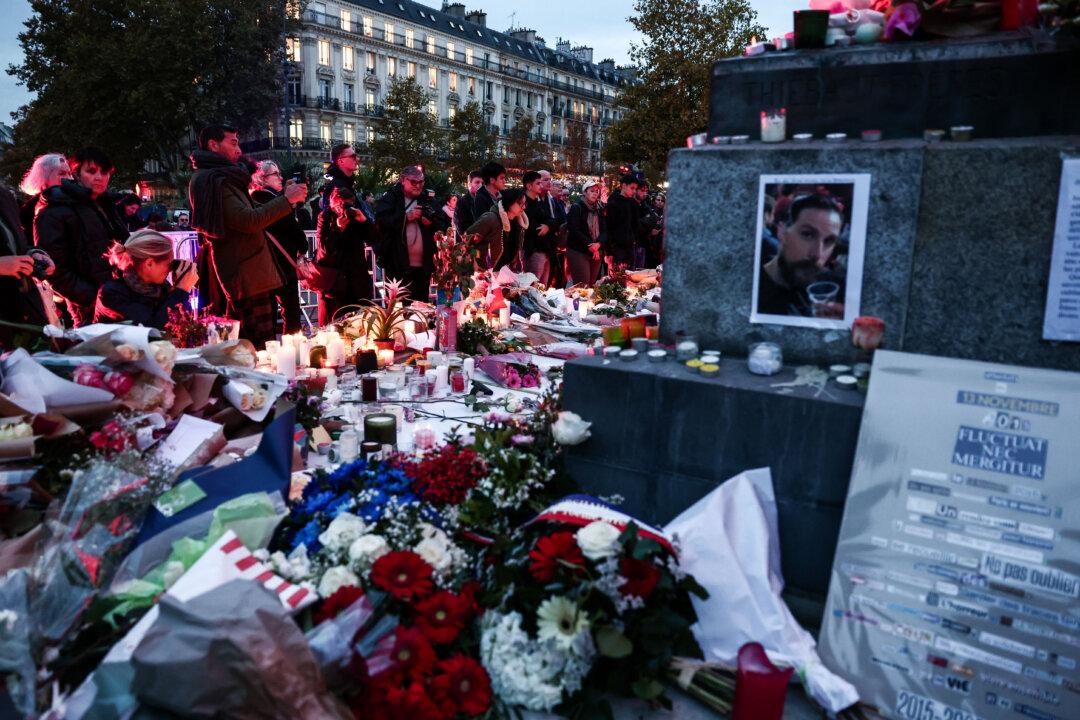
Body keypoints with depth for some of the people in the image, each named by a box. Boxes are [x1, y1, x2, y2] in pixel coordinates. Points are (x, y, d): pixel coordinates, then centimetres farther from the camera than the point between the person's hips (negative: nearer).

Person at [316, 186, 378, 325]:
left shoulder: (356, 216, 8)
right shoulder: (325, 217, 0)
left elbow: (372, 240, 2)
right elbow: (324, 248, -8)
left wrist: (364, 220, -12)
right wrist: (338, 229, -19)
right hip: (333, 278, -3)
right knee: (332, 323, -2)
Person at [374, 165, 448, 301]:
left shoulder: (428, 200, 14)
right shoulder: (389, 198, 3)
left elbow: (444, 224, 12)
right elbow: (381, 222, -11)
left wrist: (432, 223, -8)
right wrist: (406, 217, -15)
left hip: (423, 265, 4)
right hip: (398, 265, -4)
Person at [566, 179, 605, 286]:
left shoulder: (599, 210, 15)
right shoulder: (576, 208, -3)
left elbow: (604, 230, 9)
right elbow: (574, 230, -13)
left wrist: (598, 244, -12)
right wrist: (590, 245, -18)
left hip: (595, 253, 6)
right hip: (578, 252, -6)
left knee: (592, 285, 6)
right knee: (583, 287, -12)